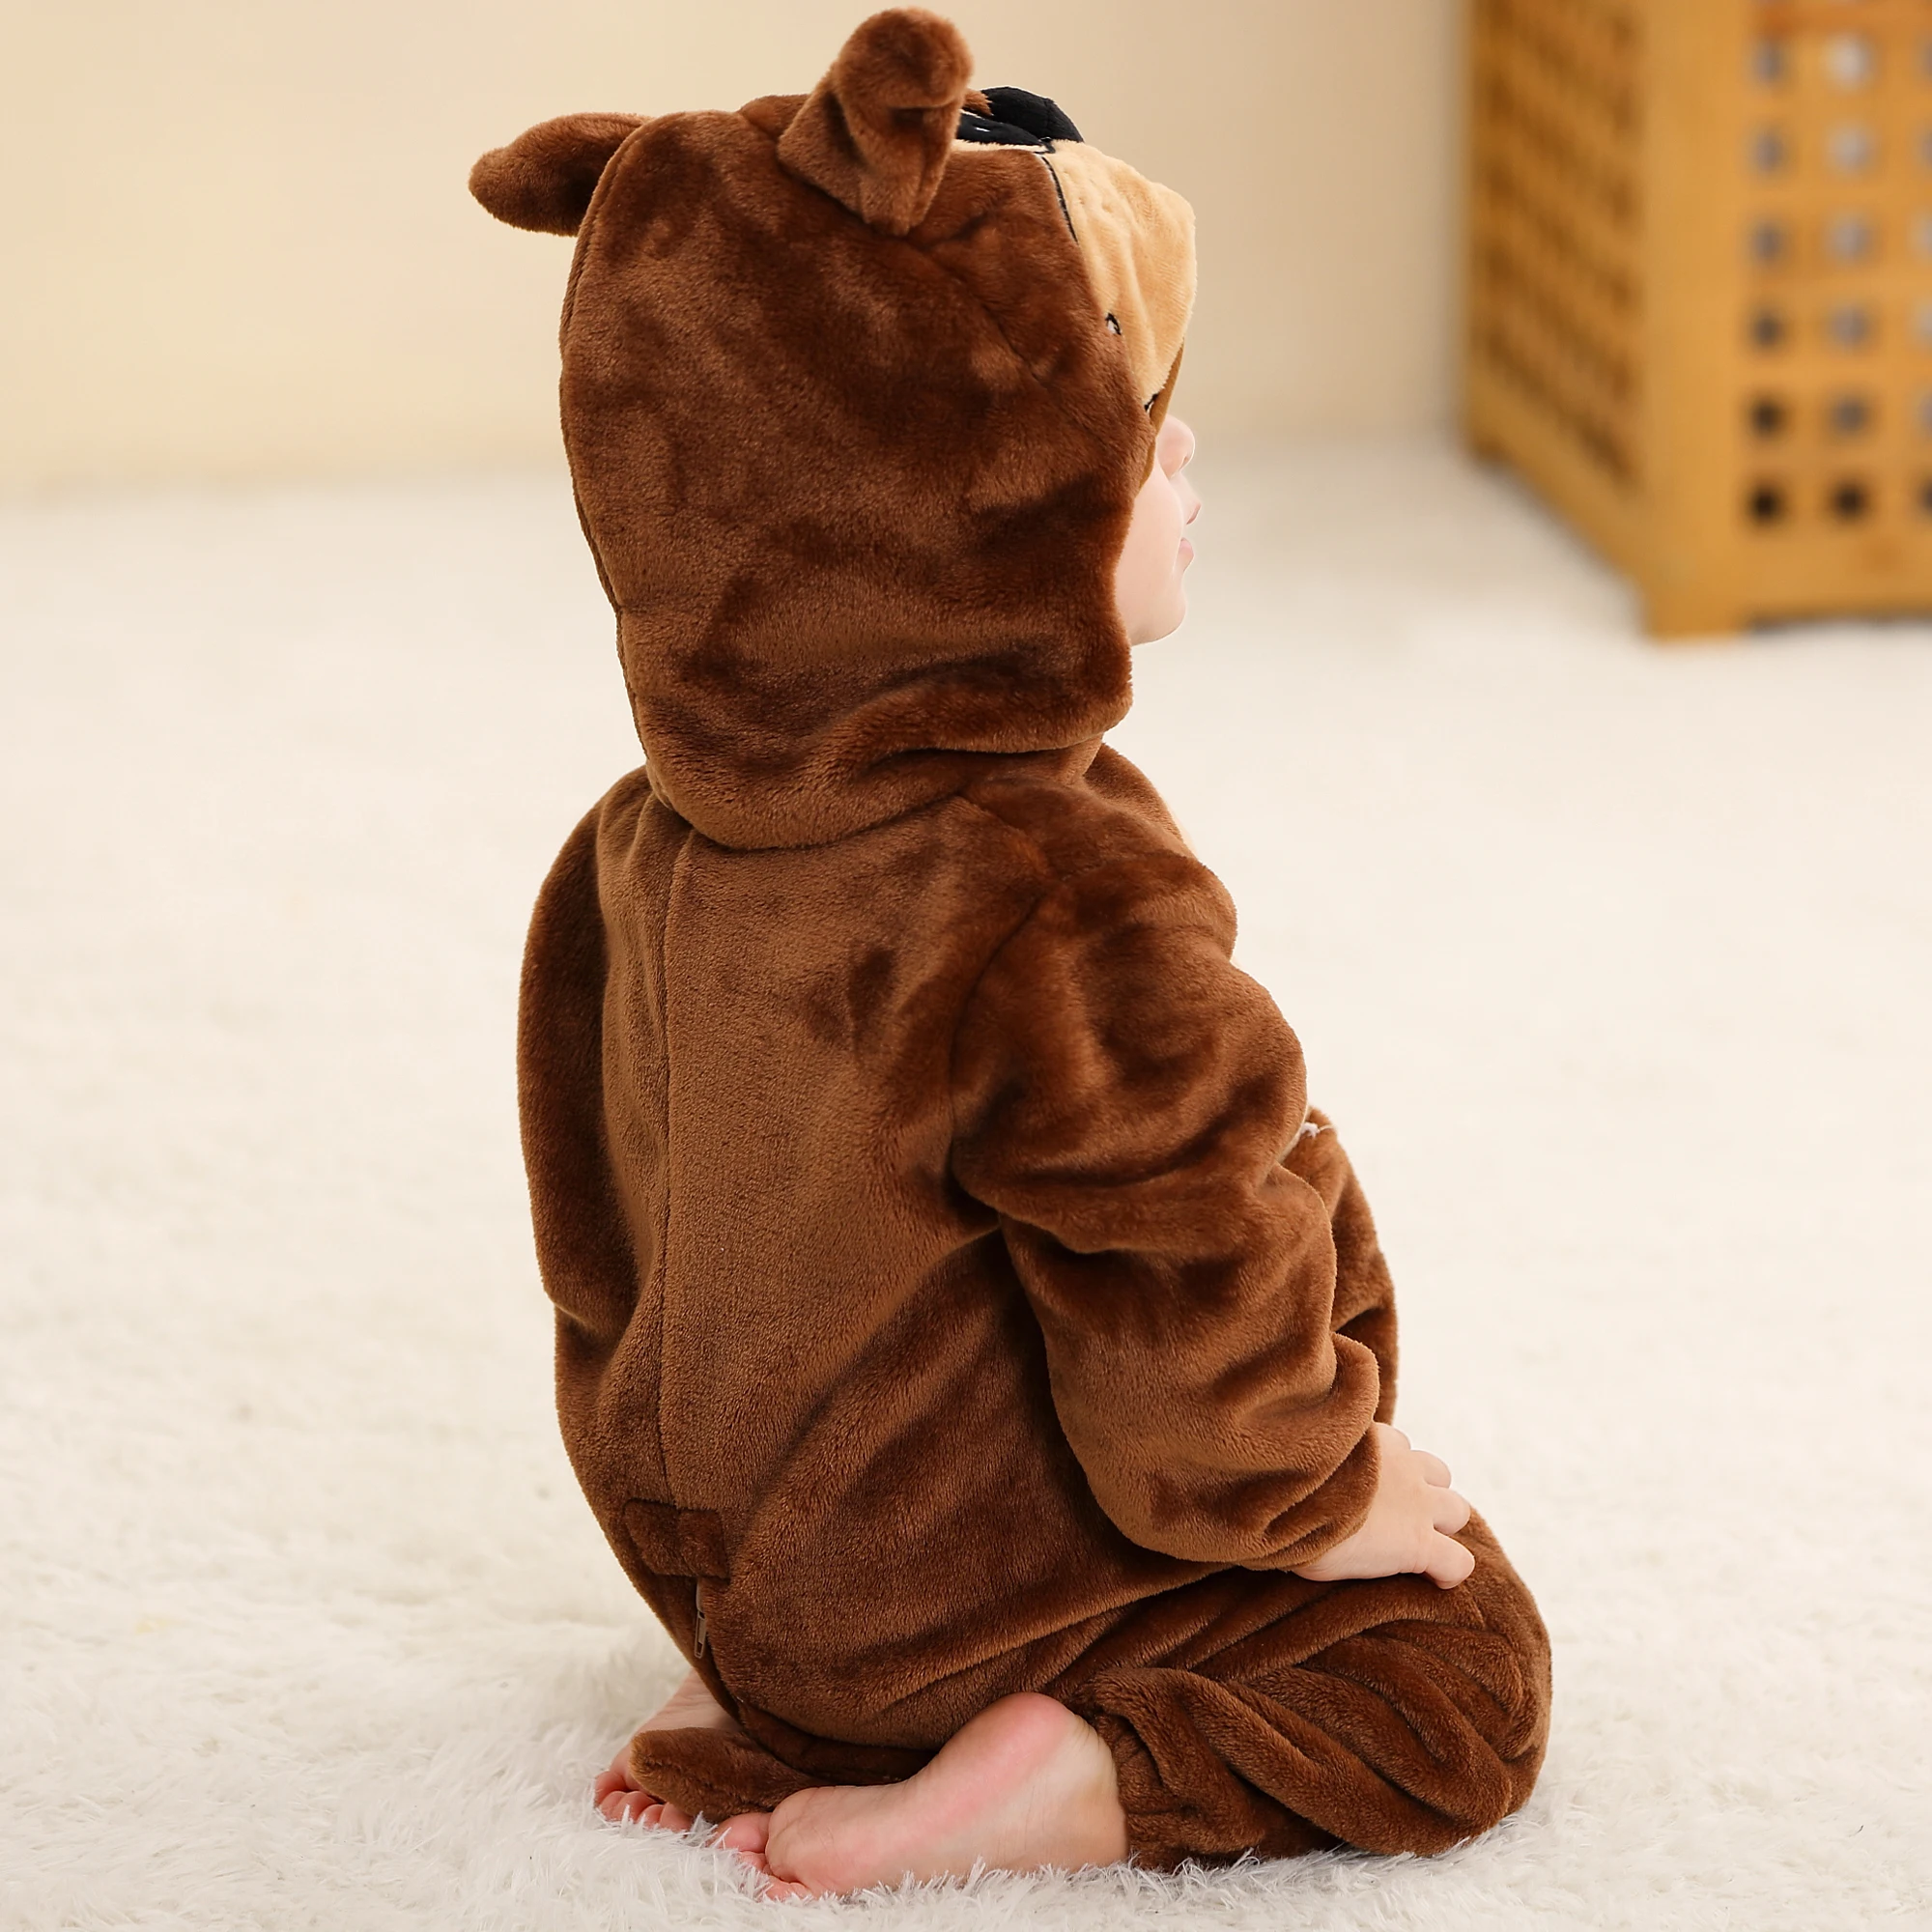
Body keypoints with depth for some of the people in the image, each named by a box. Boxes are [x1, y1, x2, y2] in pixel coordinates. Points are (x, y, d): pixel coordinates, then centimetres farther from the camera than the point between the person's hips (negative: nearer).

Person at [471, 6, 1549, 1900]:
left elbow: (609, 1255, 7)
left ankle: (756, 1693, 10)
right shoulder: (1062, 907, -31)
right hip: (967, 1590, -8)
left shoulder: (652, 845, -5)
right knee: (1457, 1666, 4)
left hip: (721, 1544, 8)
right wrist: (1322, 1495, -5)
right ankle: (1044, 1780, -13)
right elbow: (1190, 1349, -25)